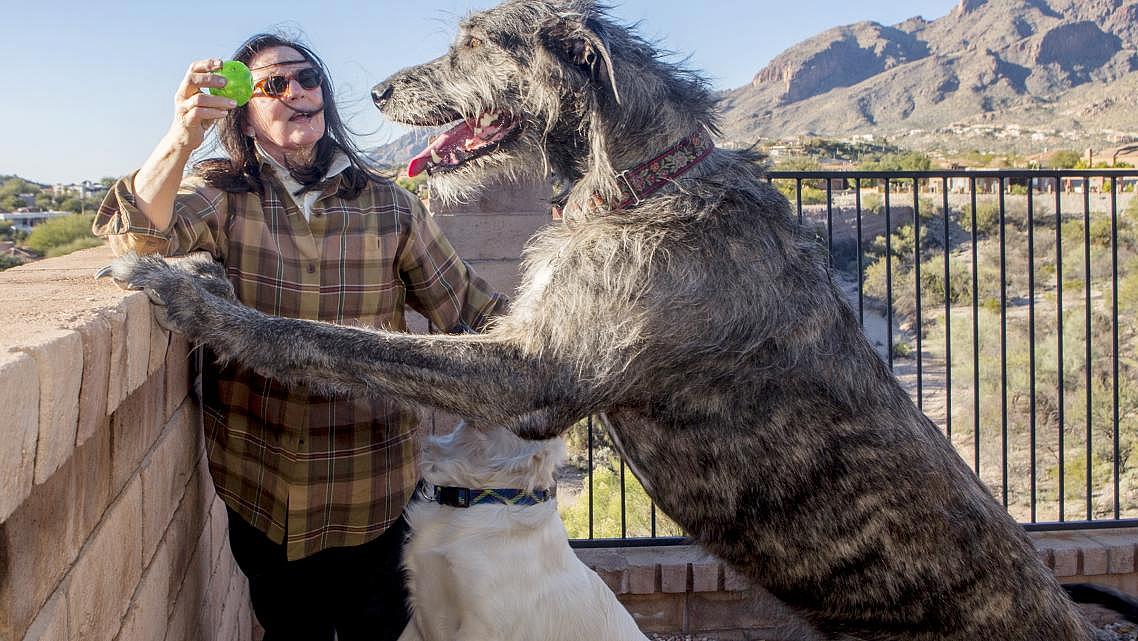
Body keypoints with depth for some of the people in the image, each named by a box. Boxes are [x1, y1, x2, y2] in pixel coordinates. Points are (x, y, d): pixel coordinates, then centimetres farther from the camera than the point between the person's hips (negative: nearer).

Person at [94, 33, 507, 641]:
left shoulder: (389, 206, -1)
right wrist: (181, 138, -37)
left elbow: (469, 308, 3)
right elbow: (141, 238, -21)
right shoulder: (222, 195, -2)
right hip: (263, 493, 0)